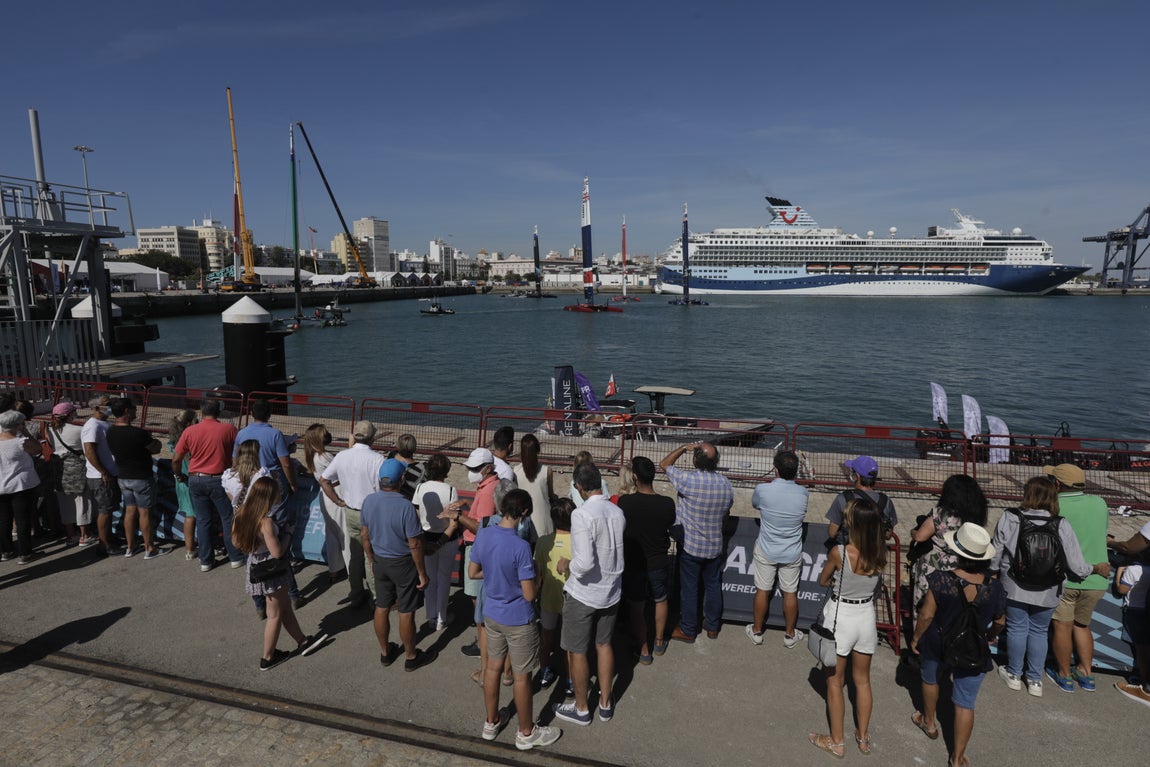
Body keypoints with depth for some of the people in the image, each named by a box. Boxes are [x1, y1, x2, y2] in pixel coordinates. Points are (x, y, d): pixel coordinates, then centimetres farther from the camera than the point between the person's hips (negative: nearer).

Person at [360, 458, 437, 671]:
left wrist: (373, 560, 17)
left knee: (382, 608, 19)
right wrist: (422, 572, -9)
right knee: (406, 612, 9)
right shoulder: (405, 507, -27)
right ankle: (411, 657, 26)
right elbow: (415, 544, -20)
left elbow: (364, 536, 3)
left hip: (380, 562, 6)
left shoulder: (368, 501, -9)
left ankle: (385, 652, 37)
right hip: (403, 564, -5)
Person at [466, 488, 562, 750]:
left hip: (491, 614, 6)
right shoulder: (520, 546, -30)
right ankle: (526, 733, 29)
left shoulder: (482, 535, -10)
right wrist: (531, 574, -5)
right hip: (518, 620, -6)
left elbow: (473, 572, 5)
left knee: (493, 667, 22)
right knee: (522, 676, 11)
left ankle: (491, 723, 40)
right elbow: (529, 595, -23)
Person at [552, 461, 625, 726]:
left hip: (583, 594, -6)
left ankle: (581, 709, 30)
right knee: (603, 645, 23)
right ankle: (605, 703, 37)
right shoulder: (618, 512, -5)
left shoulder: (582, 514, -26)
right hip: (611, 592, 6)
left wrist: (567, 566, -12)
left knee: (577, 652, 13)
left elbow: (585, 563, -32)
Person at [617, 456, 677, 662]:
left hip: (633, 562, -1)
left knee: (637, 608, 17)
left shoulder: (624, 502, -24)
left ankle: (644, 650, 28)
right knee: (660, 600, 26)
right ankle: (659, 642, 42)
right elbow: (670, 526, 0)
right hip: (658, 561, 2)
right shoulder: (667, 503, -20)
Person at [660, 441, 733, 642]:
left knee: (689, 588, 10)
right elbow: (726, 514, 6)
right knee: (713, 586, 19)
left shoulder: (688, 480, -26)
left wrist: (685, 448, -9)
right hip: (715, 546, 5)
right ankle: (712, 626, 34)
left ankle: (688, 631, 23)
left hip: (690, 546, -4)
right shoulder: (726, 484, -9)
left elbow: (664, 464, -11)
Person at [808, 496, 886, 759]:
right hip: (867, 617, 5)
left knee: (835, 682, 13)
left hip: (841, 618, -5)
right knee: (862, 680, 22)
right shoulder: (879, 554, -11)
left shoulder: (839, 553, -25)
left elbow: (823, 581, -7)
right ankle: (863, 737, 37)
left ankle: (837, 742, 26)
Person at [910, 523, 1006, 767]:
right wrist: (988, 637, 22)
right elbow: (999, 622, 0)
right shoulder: (994, 587, -17)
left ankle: (929, 723, 50)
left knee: (930, 680, 28)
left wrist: (916, 638, -2)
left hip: (937, 645, -1)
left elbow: (927, 614, -19)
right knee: (965, 704, 13)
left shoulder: (941, 579, -26)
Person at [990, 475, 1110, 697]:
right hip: (1046, 593, 1)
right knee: (1039, 632, 19)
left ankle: (1014, 674, 32)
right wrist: (1098, 568, 11)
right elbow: (1077, 567, -10)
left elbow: (995, 555, -8)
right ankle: (1035, 680, 30)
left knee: (1017, 628, 16)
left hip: (1014, 588, -1)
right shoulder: (1061, 527, -15)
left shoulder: (1008, 519, -17)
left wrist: (992, 574, 12)